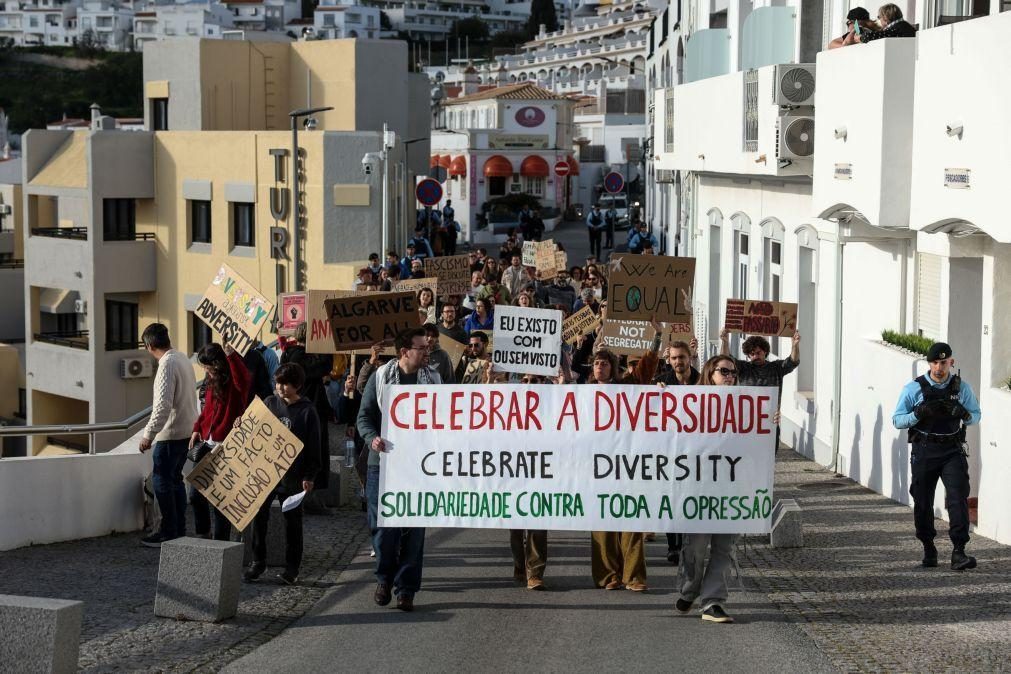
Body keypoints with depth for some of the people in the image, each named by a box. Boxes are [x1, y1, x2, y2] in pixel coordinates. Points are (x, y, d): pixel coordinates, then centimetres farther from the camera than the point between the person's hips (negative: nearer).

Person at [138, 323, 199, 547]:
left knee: (162, 481, -2)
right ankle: (179, 530, 20)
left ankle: (168, 533, 1)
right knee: (175, 479, 16)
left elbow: (163, 405, -24)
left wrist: (149, 434, -20)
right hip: (186, 431, 9)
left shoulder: (167, 365, -19)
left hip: (170, 433, -9)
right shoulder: (183, 359, 10)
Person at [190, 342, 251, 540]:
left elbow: (243, 380, -36)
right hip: (207, 445, 8)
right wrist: (197, 428, 9)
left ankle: (220, 541, 8)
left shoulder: (234, 383, -11)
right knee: (196, 495, 12)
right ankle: (203, 535, 30)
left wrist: (232, 356, -44)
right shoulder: (212, 383, 13)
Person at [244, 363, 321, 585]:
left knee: (292, 521, 6)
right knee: (258, 516, 3)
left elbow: (313, 447, -3)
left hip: (292, 475, -3)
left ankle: (292, 567, 14)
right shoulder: (269, 403, 5)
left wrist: (309, 476, -7)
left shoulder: (307, 411, -5)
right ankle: (258, 562, 15)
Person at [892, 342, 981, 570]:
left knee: (958, 498, -13)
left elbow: (976, 415, 14)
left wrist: (962, 414, -9)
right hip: (924, 452, 0)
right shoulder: (914, 388, -2)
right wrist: (920, 413, -18)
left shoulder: (961, 387, 4)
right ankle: (928, 548, 24)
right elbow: (897, 420, 0)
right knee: (923, 502, 5)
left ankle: (958, 552, -16)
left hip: (952, 451, 0)